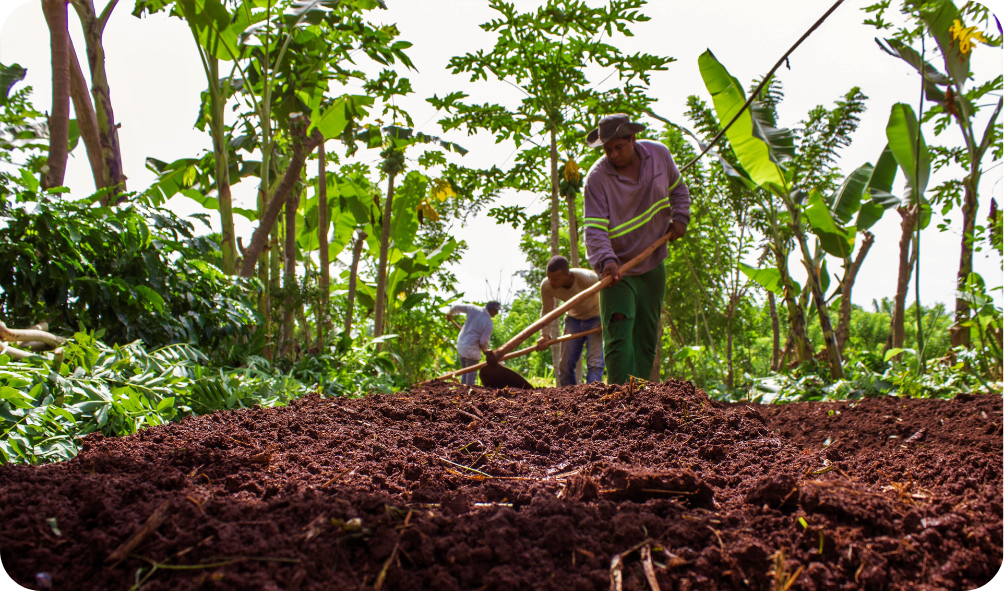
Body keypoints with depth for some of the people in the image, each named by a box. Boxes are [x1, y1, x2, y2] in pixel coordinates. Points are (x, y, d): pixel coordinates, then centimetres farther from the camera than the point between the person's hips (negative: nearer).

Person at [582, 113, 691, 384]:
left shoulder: (659, 154, -3)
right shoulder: (597, 177, -18)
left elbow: (677, 188, 17)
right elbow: (594, 229, -25)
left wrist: (680, 217, 0)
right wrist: (606, 260, -42)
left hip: (653, 265, 5)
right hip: (618, 269, -5)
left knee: (647, 337, 8)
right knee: (619, 332, -17)